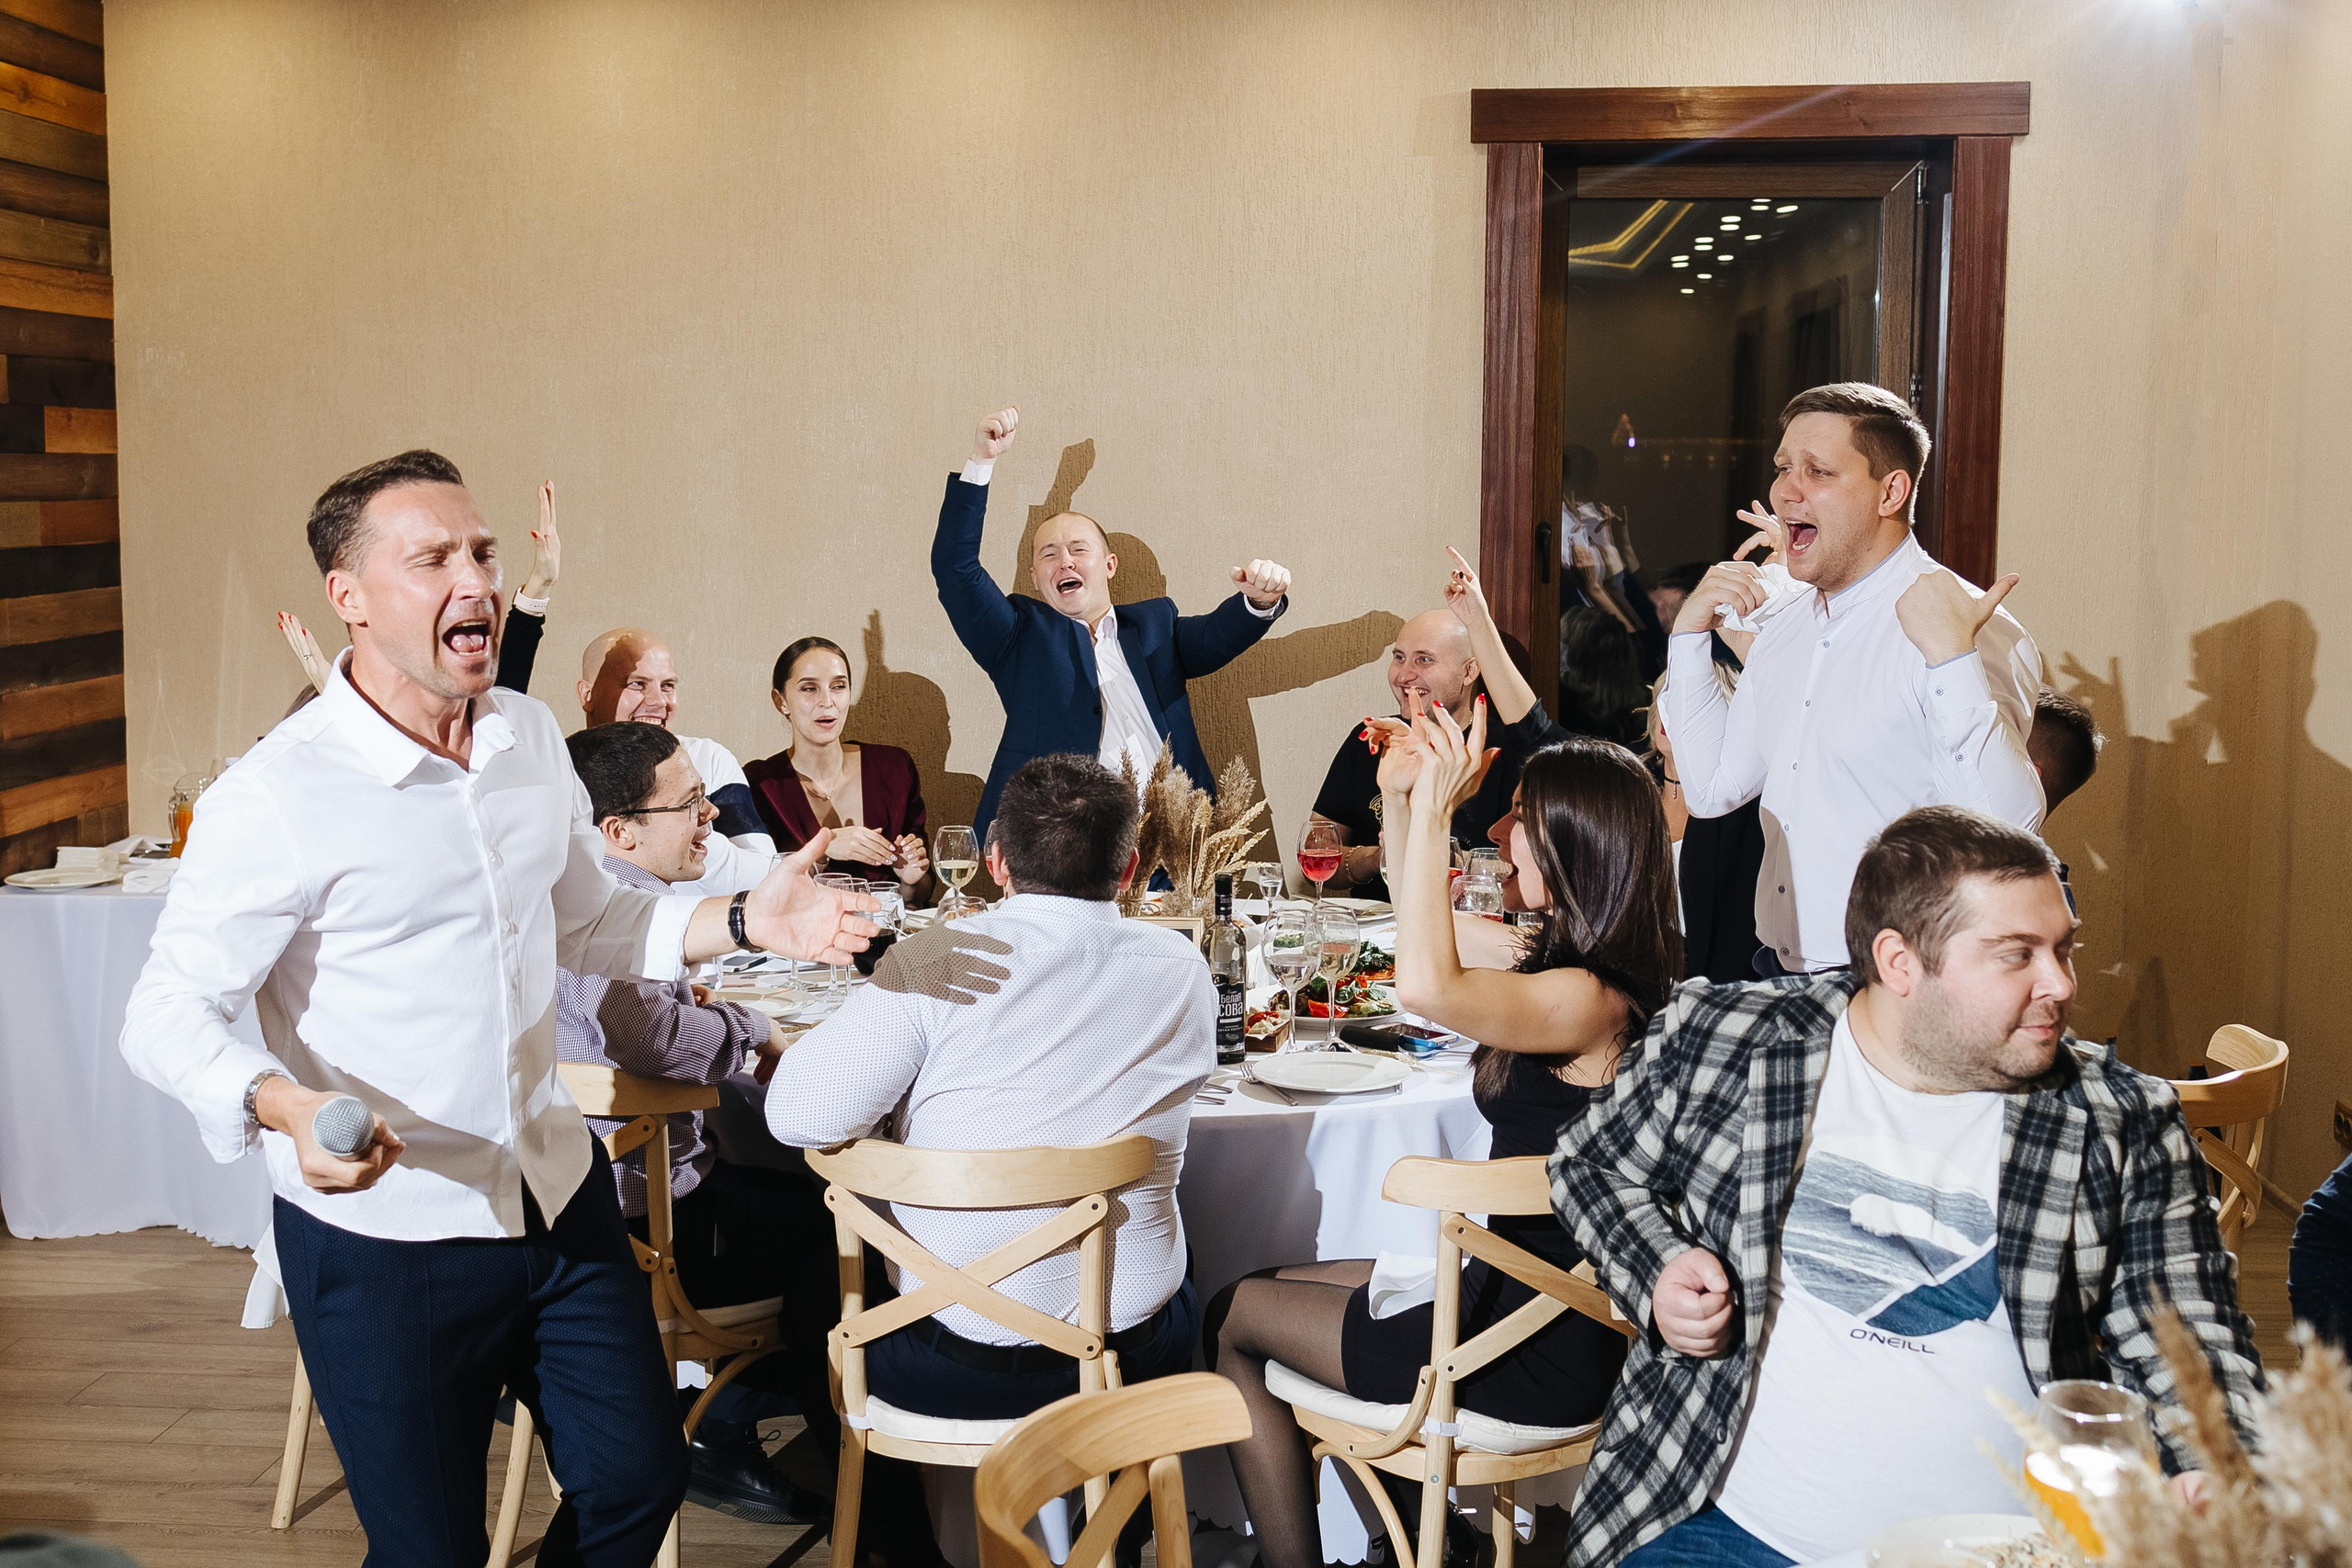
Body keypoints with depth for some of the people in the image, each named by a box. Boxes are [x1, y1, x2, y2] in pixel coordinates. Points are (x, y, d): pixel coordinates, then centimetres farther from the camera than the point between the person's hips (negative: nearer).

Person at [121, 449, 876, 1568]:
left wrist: (743, 921, -3)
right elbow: (166, 1018, -16)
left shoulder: (532, 737, 3)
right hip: (382, 1235, -6)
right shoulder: (275, 797, -18)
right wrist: (286, 1107, -36)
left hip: (561, 1197, 6)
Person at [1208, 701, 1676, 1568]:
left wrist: (1436, 810, -33)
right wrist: (1400, 799, 7)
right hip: (1543, 1297, 10)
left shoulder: (1595, 999, -26)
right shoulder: (1573, 963, 3)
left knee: (1233, 1317, 6)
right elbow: (1434, 943, 19)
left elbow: (1427, 984, -42)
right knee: (1272, 1285, 22)